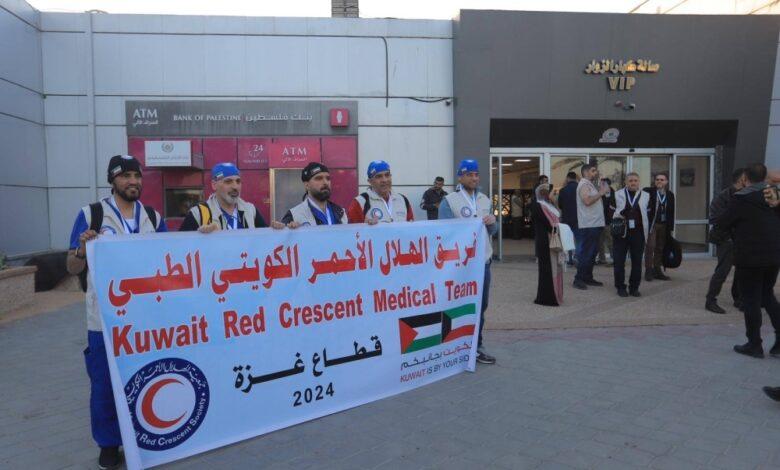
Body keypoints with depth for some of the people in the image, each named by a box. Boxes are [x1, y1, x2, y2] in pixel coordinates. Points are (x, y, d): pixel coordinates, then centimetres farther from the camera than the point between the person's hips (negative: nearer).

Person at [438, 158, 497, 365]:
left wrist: (492, 222, -5)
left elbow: (493, 231, 17)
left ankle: (475, 347, 24)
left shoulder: (485, 200, 14)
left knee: (480, 306, 12)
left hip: (483, 260, 6)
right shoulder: (449, 201, -5)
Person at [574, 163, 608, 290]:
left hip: (595, 224, 10)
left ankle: (588, 278, 20)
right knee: (586, 253, -8)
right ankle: (579, 279, -4)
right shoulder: (584, 184, -10)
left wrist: (600, 192, 13)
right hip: (588, 225, -10)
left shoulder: (590, 184, 21)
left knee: (592, 253, 13)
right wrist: (601, 193, -17)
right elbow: (587, 200, -26)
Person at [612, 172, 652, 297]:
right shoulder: (617, 195, 4)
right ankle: (620, 287, 11)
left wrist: (646, 231, -2)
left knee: (637, 262, 4)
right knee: (619, 262, 0)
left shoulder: (646, 196, 7)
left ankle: (634, 288, 14)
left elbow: (649, 215, 6)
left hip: (638, 234, 1)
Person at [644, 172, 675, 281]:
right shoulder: (648, 192, -4)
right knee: (650, 246, -8)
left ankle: (657, 270, 15)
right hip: (651, 223, -4)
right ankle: (648, 271, -2)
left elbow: (671, 212, 11)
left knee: (660, 248, 8)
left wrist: (670, 227, 8)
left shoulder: (670, 195, 9)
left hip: (664, 225, 4)